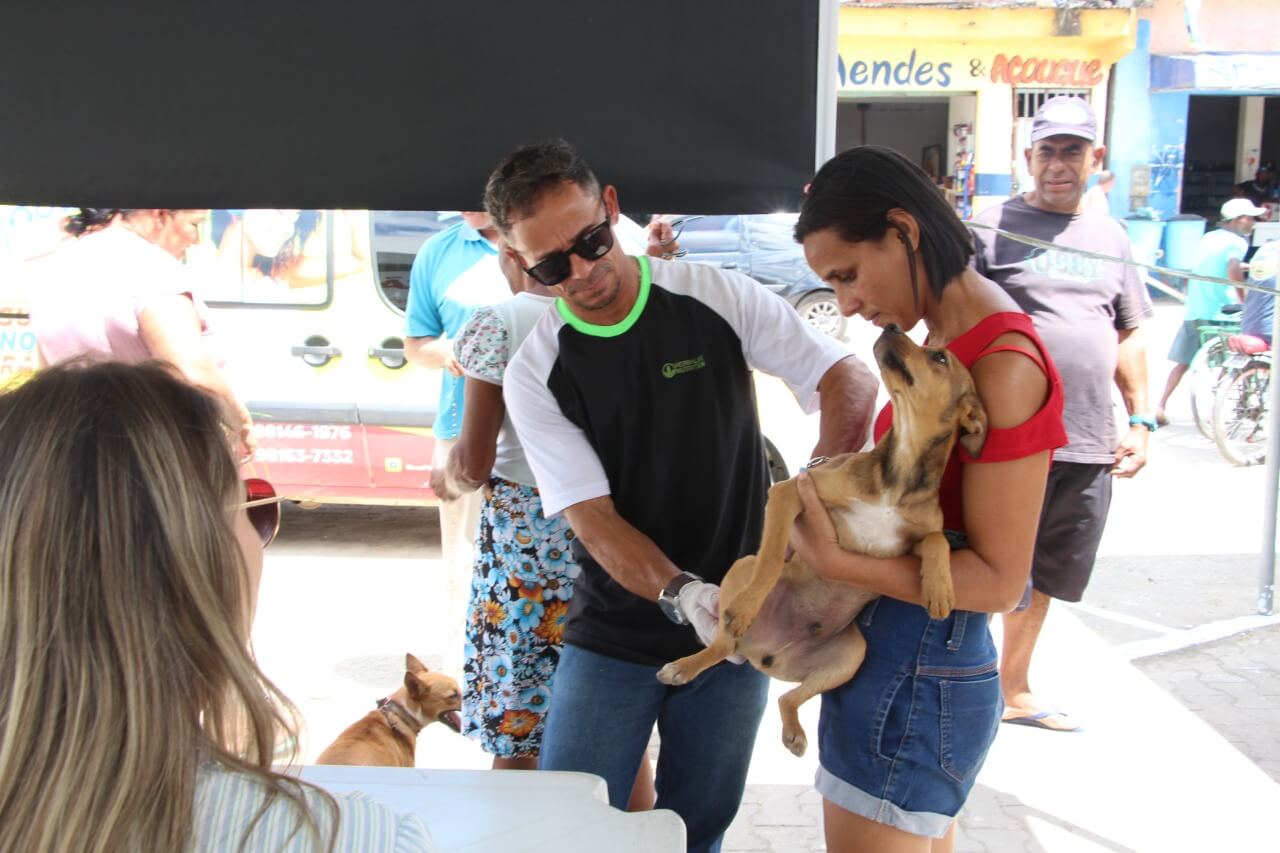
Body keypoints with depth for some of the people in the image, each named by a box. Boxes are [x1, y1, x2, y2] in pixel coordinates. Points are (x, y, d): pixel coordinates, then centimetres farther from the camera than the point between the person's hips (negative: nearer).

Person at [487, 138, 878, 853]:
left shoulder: (719, 298, -7)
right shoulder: (534, 372, -6)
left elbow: (851, 381, -6)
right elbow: (593, 518, -12)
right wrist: (681, 594, -29)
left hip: (735, 622, 0)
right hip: (615, 634, 0)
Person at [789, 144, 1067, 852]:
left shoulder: (1003, 365, -21)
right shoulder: (945, 340, 7)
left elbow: (999, 579, -21)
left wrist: (833, 562, -25)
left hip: (915, 678, -9)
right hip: (899, 658, 9)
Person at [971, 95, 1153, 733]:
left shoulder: (1110, 236, 15)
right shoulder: (992, 227, -3)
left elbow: (1128, 334, 19)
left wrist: (1140, 419, 12)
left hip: (1089, 447, 6)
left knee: (1041, 583, 17)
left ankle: (1014, 692, 34)